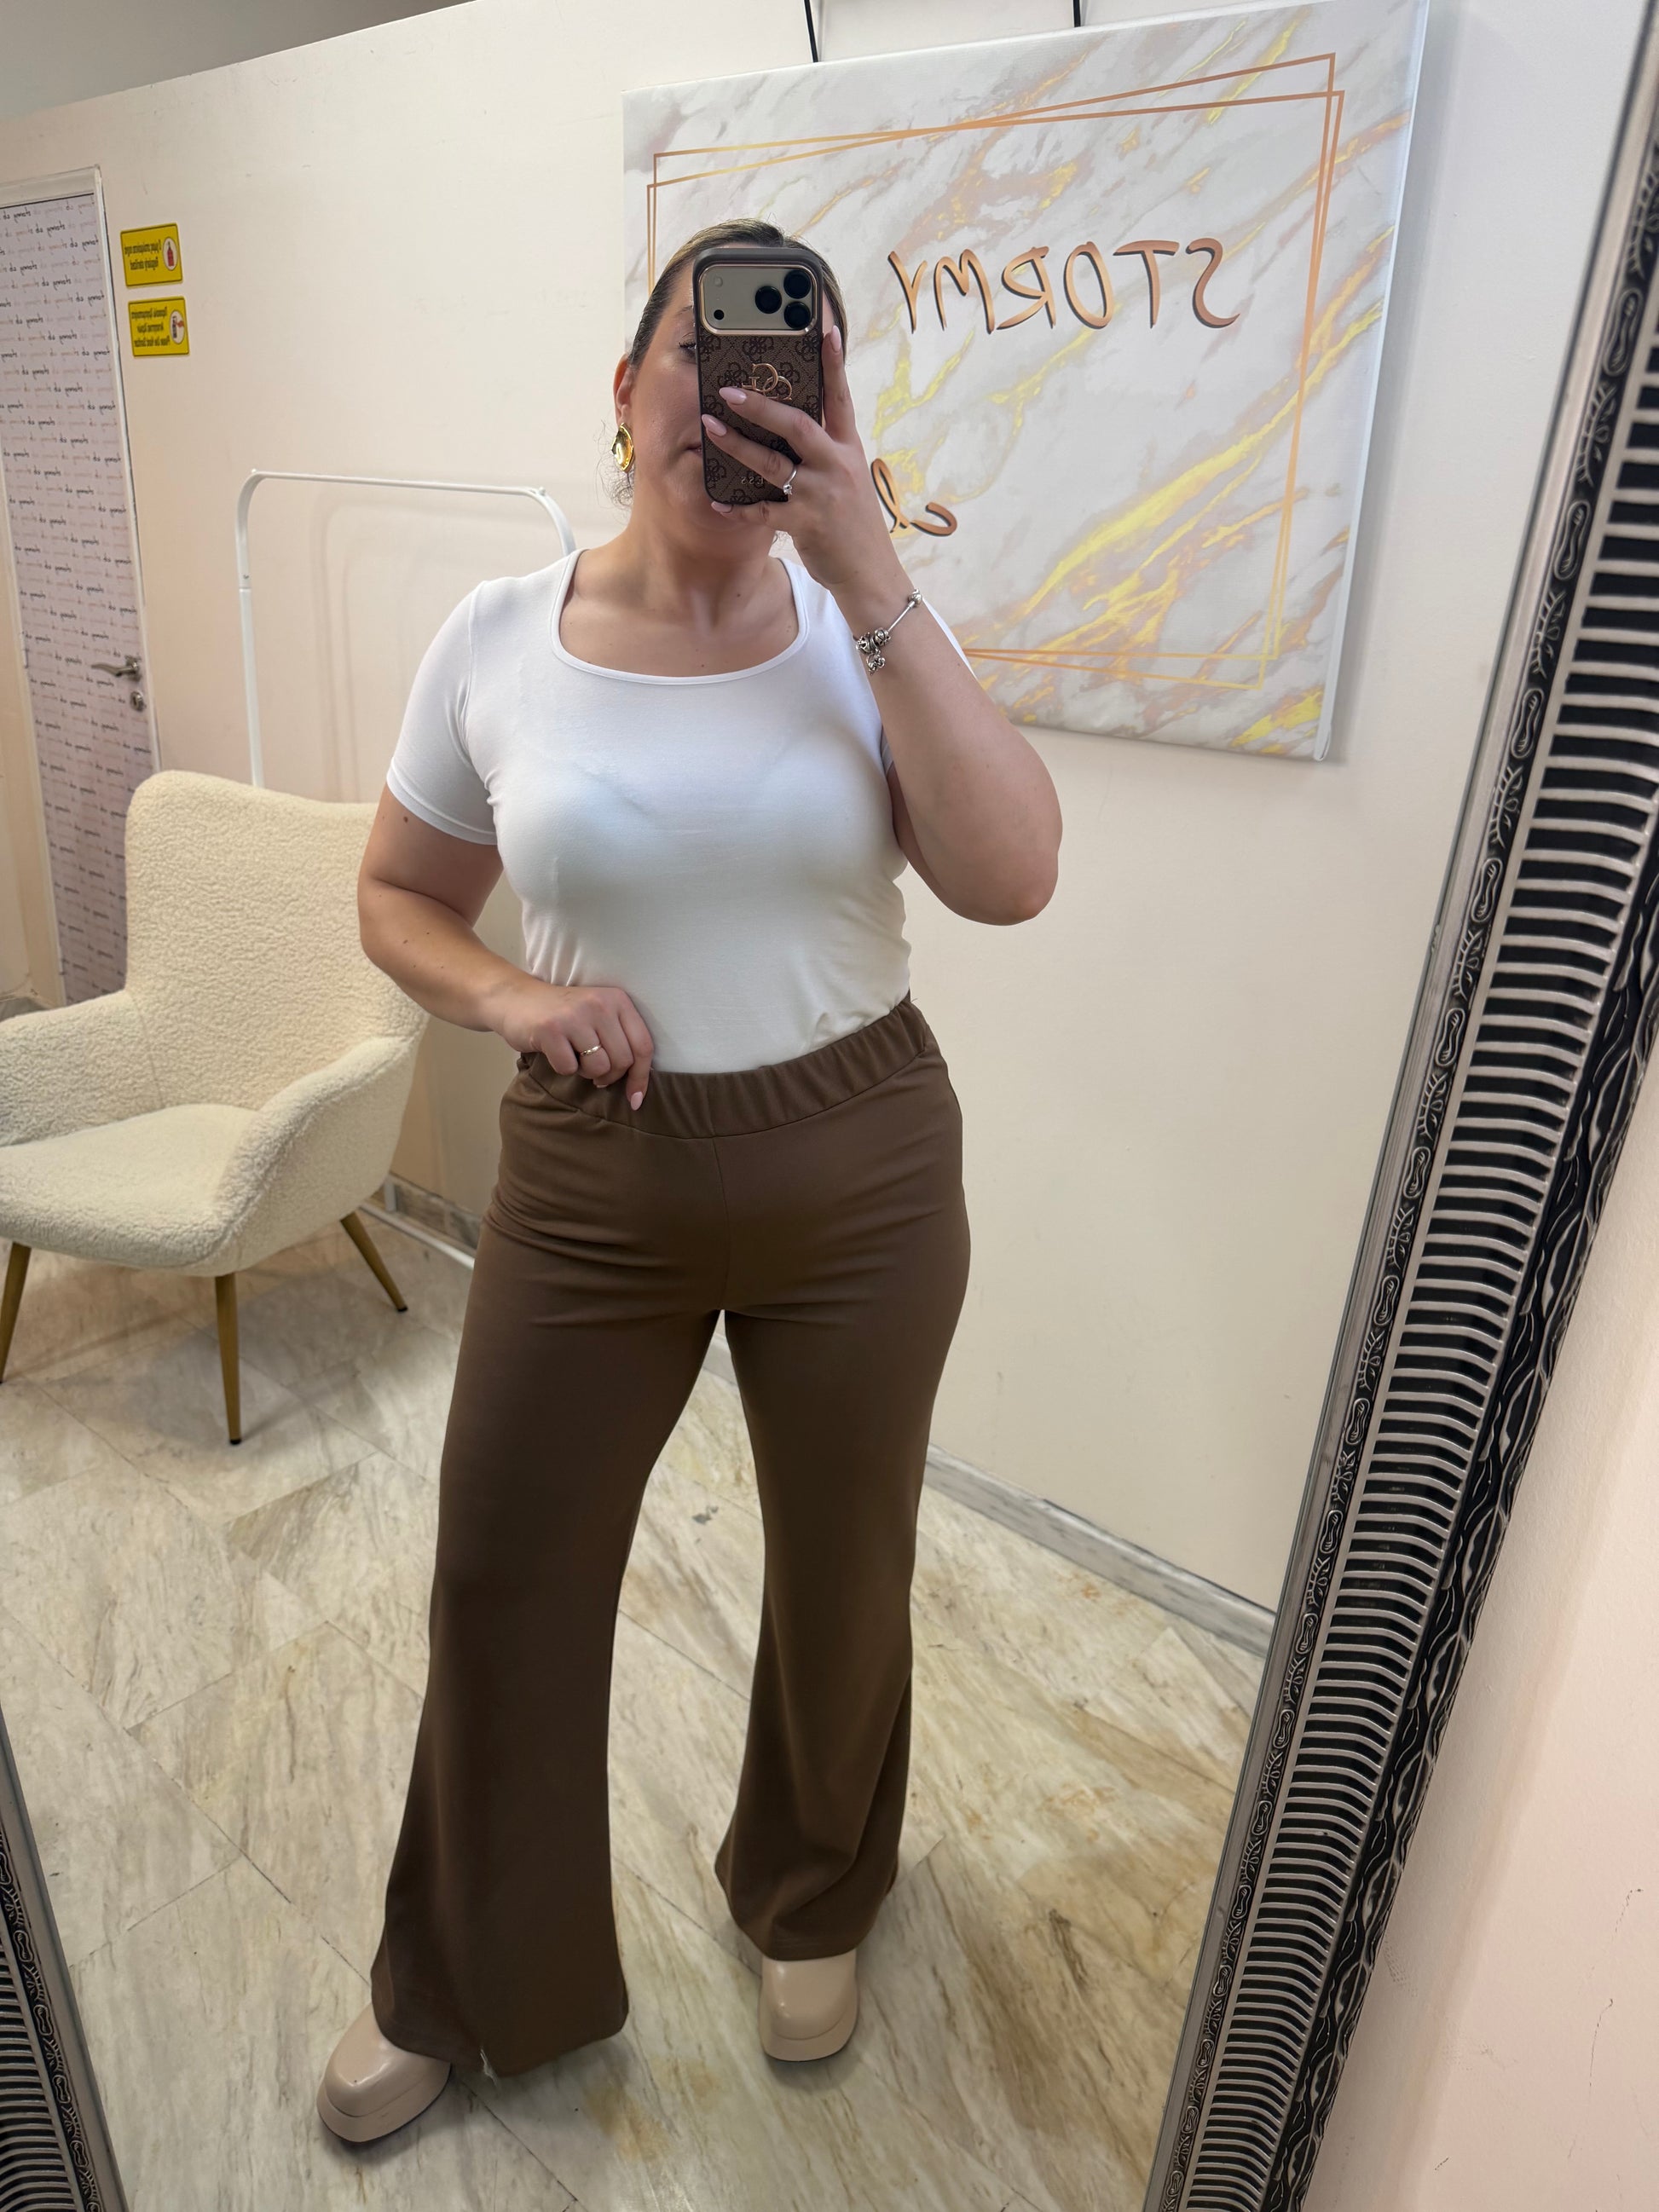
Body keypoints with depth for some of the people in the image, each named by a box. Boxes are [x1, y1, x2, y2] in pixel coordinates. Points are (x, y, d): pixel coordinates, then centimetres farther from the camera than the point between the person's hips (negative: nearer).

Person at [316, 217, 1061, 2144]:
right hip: (588, 1185, 1)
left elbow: (1011, 879, -19)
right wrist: (508, 997, -13)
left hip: (860, 1173, 0)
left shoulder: (867, 631, -5)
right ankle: (463, 1985, 46)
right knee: (500, 1579, 14)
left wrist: (868, 577, -22)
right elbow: (396, 898, 8)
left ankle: (808, 1902, 52)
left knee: (842, 1573, 17)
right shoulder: (498, 640, -3)